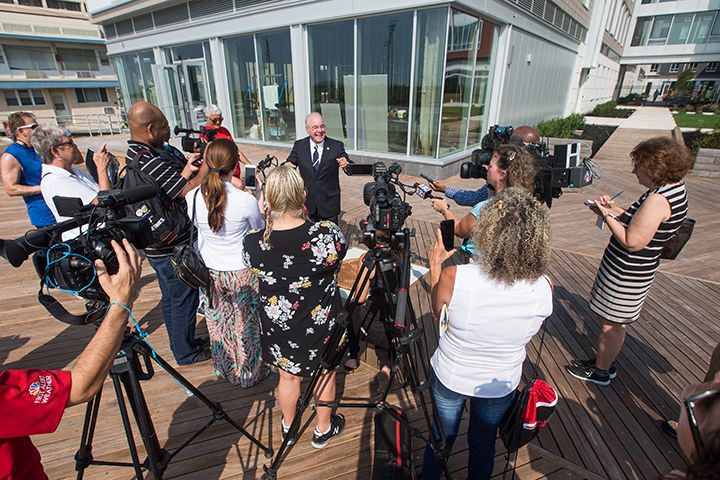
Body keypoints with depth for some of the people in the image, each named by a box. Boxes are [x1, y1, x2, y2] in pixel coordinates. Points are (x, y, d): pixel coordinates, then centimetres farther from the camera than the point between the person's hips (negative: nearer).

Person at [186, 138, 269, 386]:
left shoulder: (192, 197, -12)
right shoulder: (245, 201, -24)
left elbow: (195, 235, 2)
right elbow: (260, 230, -4)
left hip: (210, 273, 4)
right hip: (242, 273, -4)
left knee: (219, 326, 23)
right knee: (246, 326, 16)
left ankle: (225, 369, 46)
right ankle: (250, 373, 37)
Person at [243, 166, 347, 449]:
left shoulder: (252, 243, -22)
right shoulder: (326, 235, -28)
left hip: (278, 327, 2)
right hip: (321, 325, -1)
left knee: (288, 375, 27)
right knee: (326, 372, 25)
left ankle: (288, 427, 53)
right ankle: (324, 429, 49)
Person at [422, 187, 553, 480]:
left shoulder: (454, 277, -32)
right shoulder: (544, 289, -24)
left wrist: (435, 265, -2)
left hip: (450, 377, -1)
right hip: (501, 384, 1)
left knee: (441, 437, 27)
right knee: (483, 444, 29)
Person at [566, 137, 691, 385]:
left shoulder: (658, 199, -26)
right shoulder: (674, 188, 6)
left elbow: (632, 242, -26)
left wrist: (607, 216, -18)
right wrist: (614, 209, 6)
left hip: (626, 272, -10)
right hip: (631, 268, 10)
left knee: (612, 324, 7)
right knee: (615, 322, 23)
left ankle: (600, 371, 26)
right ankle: (605, 362, 40)